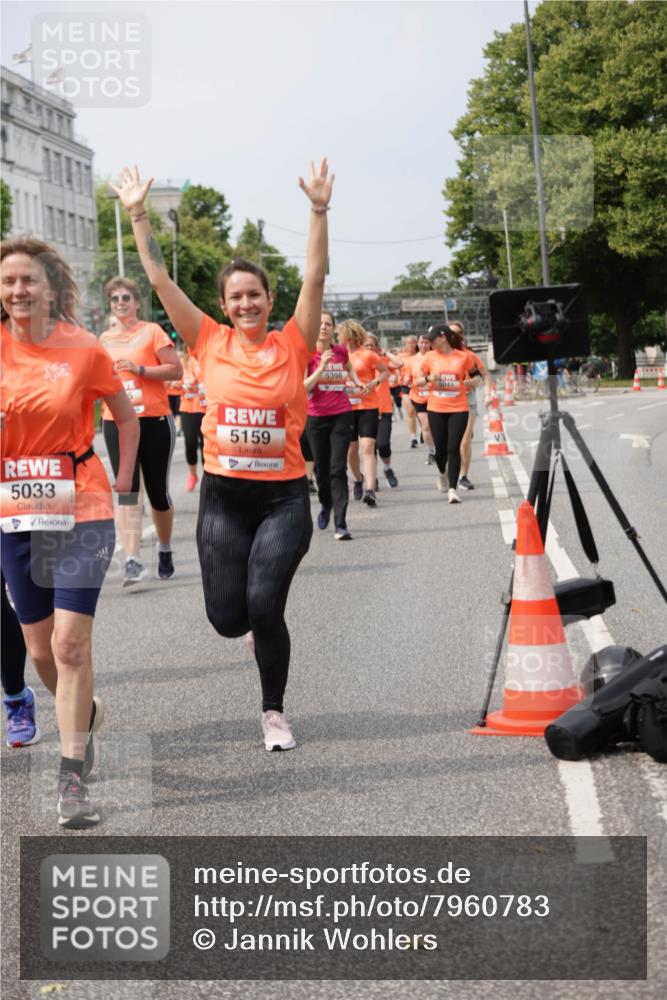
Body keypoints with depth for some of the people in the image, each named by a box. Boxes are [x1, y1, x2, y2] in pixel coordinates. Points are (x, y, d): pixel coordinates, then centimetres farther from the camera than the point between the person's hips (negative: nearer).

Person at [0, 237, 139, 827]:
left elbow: (128, 419, 9)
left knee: (70, 643, -11)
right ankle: (86, 713, 42)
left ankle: (73, 779, -3)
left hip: (81, 512, -3)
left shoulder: (85, 351, -5)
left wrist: (122, 482, 4)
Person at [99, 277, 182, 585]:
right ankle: (132, 560, -14)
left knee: (158, 491, 6)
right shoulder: (105, 339, 12)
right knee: (127, 490, -9)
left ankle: (165, 550, 28)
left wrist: (139, 369, -18)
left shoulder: (152, 331, -2)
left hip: (154, 420, -3)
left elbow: (176, 370, -8)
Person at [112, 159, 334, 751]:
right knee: (227, 619, 0)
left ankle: (274, 713, 9)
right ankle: (265, 618, 40)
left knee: (264, 605, -14)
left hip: (284, 496, -2)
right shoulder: (211, 343, 2)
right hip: (224, 495, 2)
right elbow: (161, 280, 0)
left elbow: (315, 278, -9)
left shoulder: (292, 345, -1)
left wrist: (320, 210, -17)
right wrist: (138, 214, -3)